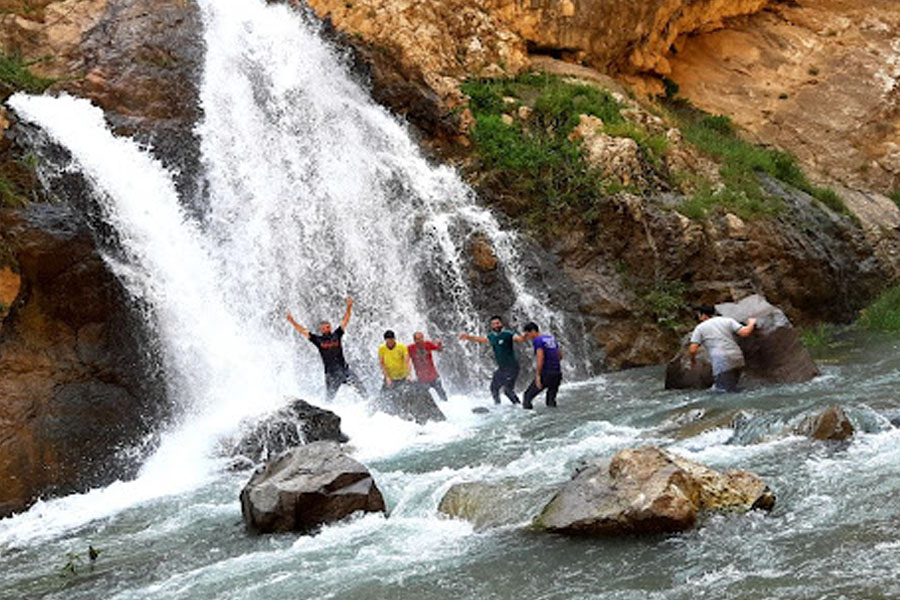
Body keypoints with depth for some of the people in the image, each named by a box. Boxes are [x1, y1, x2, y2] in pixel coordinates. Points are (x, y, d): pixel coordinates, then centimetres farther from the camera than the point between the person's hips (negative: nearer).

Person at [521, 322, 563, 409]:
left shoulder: (537, 340, -8)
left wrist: (538, 375, -19)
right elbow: (560, 355, 22)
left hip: (545, 374, -7)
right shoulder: (551, 338, 15)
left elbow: (540, 357, -20)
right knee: (551, 401, 18)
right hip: (557, 373, 7)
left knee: (527, 396, 4)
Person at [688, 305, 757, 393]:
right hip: (738, 359, 5)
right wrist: (751, 324, 23)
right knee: (732, 390, 16)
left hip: (722, 363, -5)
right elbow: (744, 333, 3)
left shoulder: (700, 328, 7)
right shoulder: (728, 320, 14)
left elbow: (693, 349, 0)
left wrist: (693, 360, 21)